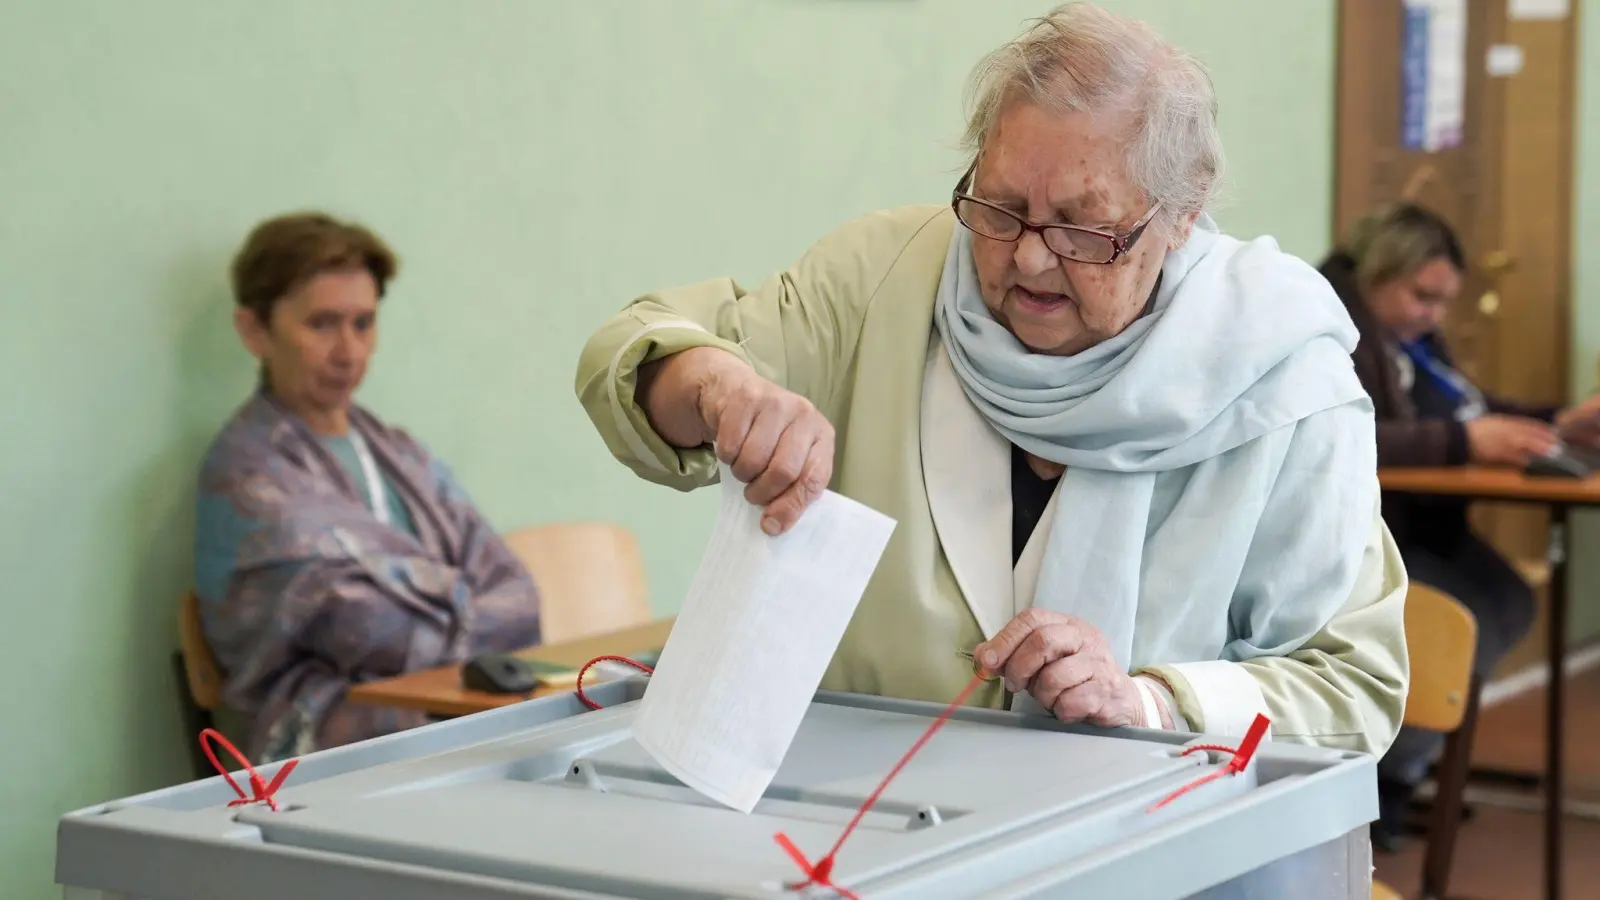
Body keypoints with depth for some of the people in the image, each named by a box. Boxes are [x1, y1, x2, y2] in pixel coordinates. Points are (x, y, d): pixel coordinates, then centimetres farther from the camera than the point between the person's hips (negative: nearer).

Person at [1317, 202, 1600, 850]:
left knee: (1510, 604, -9)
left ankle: (1401, 757, 1)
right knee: (1474, 626, -21)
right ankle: (1376, 780, -5)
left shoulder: (1409, 329, 11)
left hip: (1418, 525, 10)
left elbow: (1470, 405, 18)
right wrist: (1463, 443, -37)